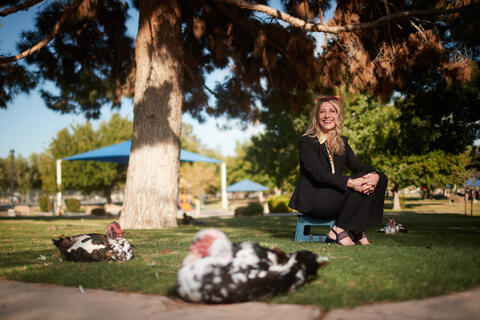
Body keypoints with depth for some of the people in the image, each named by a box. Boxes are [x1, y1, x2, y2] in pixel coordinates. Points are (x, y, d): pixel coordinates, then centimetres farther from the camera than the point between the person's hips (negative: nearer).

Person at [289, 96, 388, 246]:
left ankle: (357, 230, -9)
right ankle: (338, 230, -15)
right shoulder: (307, 142, -7)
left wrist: (374, 175, -22)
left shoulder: (342, 142, 15)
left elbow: (357, 165, 2)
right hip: (311, 199, -7)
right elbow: (318, 173, -20)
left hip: (336, 197, 7)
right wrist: (350, 183, -33)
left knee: (380, 179, -8)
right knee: (359, 184, -26)